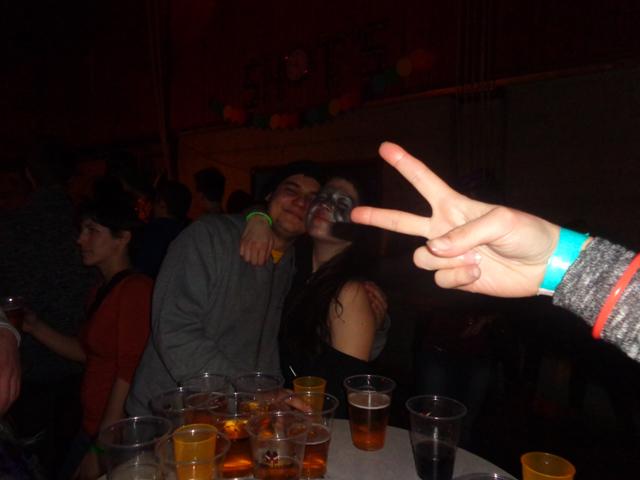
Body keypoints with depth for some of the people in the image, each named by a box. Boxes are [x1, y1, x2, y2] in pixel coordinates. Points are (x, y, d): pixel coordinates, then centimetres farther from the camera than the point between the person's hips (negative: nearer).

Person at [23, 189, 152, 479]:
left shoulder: (135, 289, -20)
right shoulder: (103, 291, 6)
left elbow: (129, 373, -21)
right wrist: (34, 327, 9)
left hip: (117, 437, -7)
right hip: (93, 428, 7)